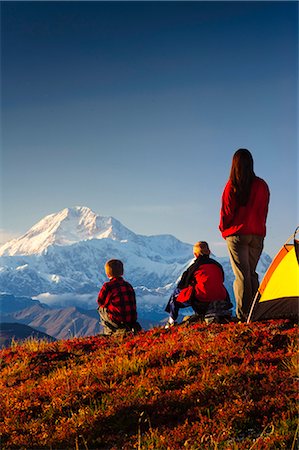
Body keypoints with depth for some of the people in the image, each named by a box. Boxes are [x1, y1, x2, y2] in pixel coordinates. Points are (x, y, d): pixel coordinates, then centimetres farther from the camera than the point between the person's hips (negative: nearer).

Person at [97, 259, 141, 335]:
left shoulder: (107, 286, -9)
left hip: (118, 321, -5)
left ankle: (109, 332, 12)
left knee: (101, 309, 18)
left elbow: (100, 302, 6)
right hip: (132, 321, 5)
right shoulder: (128, 286, 8)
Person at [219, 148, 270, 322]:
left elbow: (226, 211, -3)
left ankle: (244, 316, -7)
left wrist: (223, 228, 14)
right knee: (252, 272, 14)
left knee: (242, 274, -2)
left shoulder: (231, 186, -7)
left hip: (237, 234, -3)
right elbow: (264, 210, 9)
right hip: (258, 235, 4)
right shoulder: (262, 185, 4)